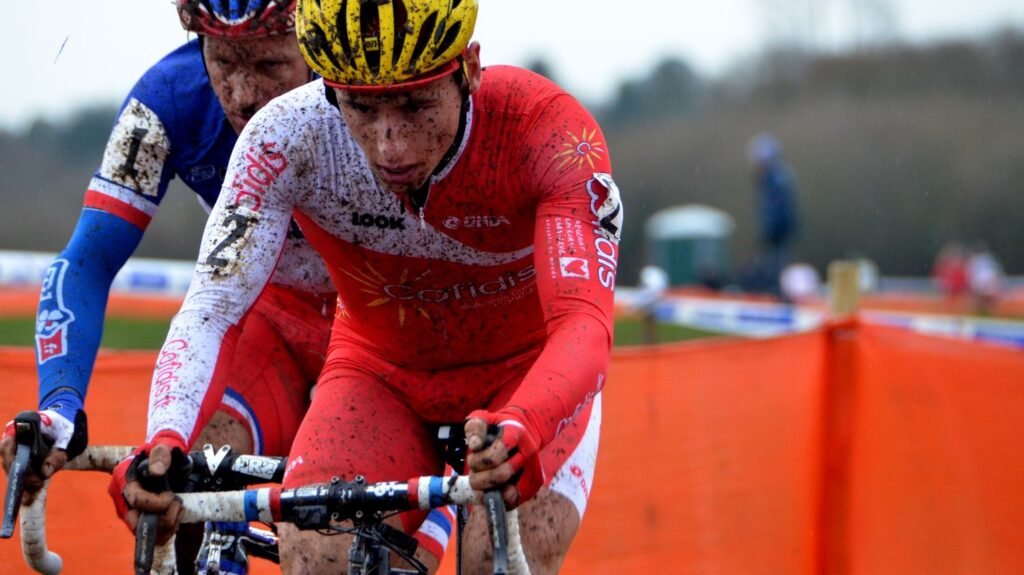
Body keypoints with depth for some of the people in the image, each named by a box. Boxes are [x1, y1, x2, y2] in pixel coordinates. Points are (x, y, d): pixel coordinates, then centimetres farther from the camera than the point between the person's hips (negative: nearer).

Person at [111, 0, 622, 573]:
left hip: (530, 379, -2)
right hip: (382, 371, 2)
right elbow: (212, 308, -30)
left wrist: (518, 433, -63)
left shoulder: (550, 134, -31)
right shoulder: (290, 138, -27)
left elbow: (584, 325, -41)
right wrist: (165, 440, -50)